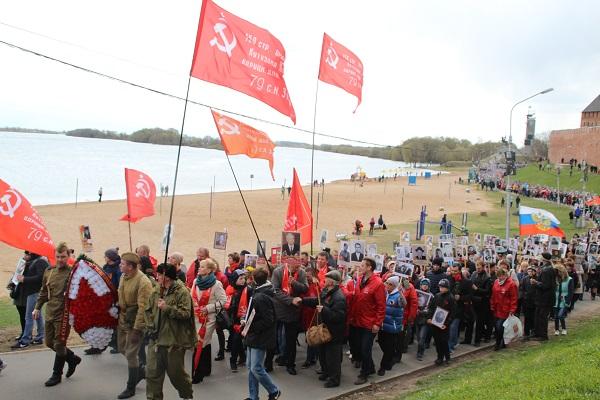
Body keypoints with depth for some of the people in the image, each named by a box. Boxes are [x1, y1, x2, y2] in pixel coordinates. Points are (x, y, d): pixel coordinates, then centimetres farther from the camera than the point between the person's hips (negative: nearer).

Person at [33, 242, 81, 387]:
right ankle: (73, 359, 35)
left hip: (63, 315, -7)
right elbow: (44, 292, 17)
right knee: (50, 343, 15)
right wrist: (37, 307, 15)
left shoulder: (72, 273, -12)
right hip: (50, 314, 7)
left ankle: (56, 375, 19)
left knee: (59, 345, 1)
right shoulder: (49, 271, 6)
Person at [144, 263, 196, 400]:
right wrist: (150, 326, 5)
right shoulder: (156, 291, 7)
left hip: (174, 341, -5)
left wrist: (167, 308, -24)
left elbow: (186, 313, -20)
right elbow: (148, 310, 17)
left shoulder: (182, 292, -12)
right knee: (152, 372, 7)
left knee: (176, 373, 10)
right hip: (156, 339, 5)